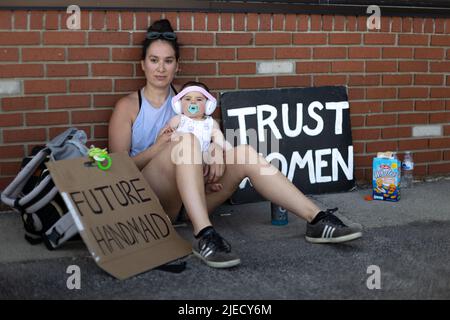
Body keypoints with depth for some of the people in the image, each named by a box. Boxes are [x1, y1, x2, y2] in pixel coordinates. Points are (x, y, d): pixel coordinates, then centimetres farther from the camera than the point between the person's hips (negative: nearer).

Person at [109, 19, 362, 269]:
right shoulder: (128, 106, 5)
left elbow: (214, 135, 7)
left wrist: (218, 150, -16)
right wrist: (159, 146, -16)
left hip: (189, 194, 4)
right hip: (148, 199, -4)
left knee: (244, 153, -19)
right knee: (187, 139, -30)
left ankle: (317, 220, -24)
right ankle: (204, 236, -46)